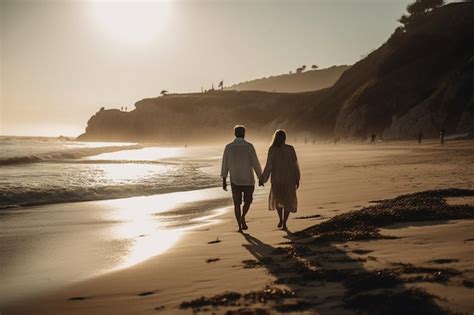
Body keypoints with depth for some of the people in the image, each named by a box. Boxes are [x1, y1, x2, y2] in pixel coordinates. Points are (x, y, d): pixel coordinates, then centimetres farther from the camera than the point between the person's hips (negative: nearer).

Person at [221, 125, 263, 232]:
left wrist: (224, 180, 6)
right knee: (248, 200, 16)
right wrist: (261, 177, 0)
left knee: (237, 203, 12)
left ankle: (240, 226, 8)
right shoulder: (249, 146, -10)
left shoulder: (228, 147, -2)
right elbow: (255, 163, -10)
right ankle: (242, 217, -9)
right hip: (248, 179, -2)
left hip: (235, 180, 2)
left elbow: (225, 164, 0)